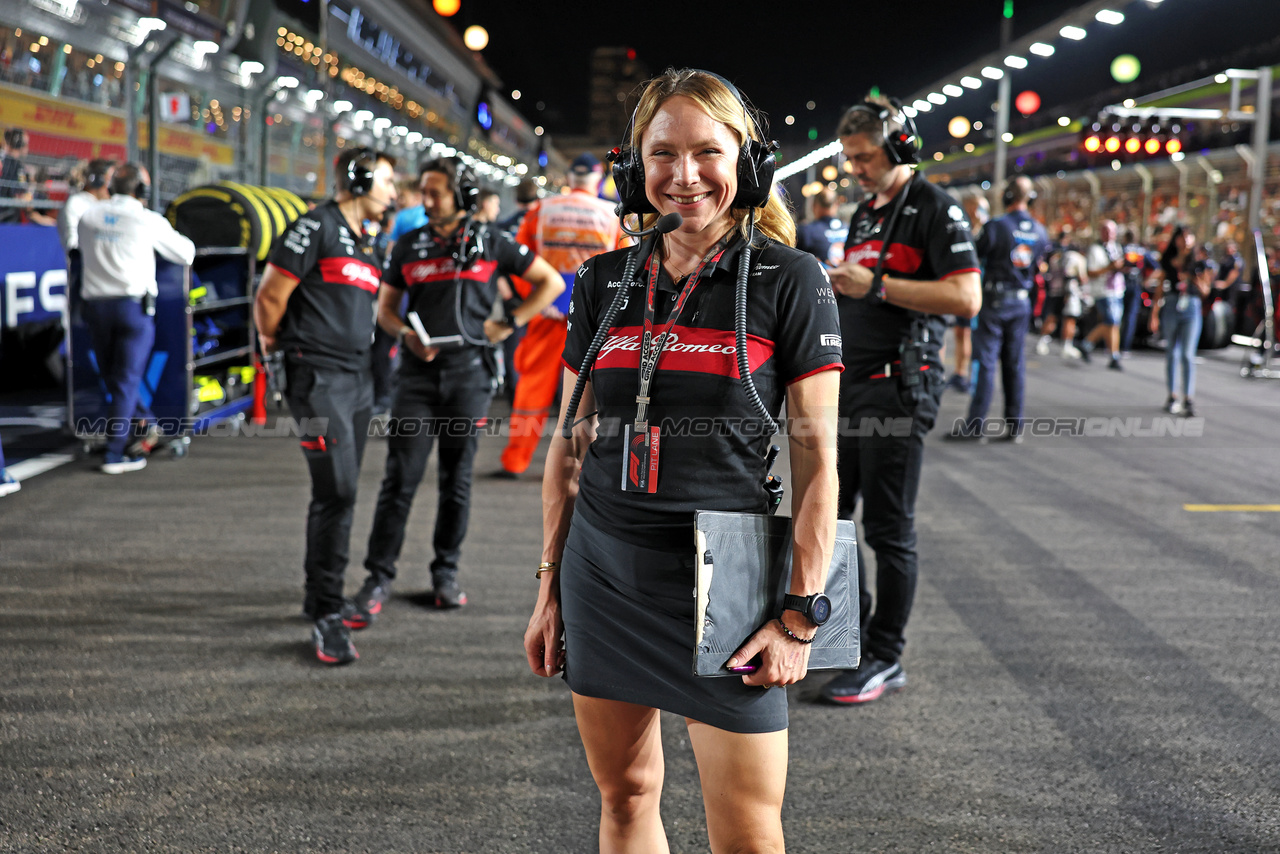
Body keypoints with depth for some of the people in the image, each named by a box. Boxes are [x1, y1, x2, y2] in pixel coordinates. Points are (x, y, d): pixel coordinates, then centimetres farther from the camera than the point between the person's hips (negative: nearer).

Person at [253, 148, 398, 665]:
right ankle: (326, 617, -5)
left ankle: (319, 597, 27)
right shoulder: (317, 227, -10)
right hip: (320, 377, -9)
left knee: (340, 492, 14)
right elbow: (269, 298, -8)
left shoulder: (366, 243, 18)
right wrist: (275, 345, 7)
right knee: (336, 492, -12)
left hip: (359, 377, 9)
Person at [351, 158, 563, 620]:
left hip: (468, 371, -1)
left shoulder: (490, 243, 3)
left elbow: (551, 282, 9)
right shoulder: (409, 246, 9)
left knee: (456, 478, 7)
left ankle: (446, 573, 20)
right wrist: (406, 334, -6)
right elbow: (385, 307, 15)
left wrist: (508, 324, 1)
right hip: (419, 372, 1)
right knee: (400, 477, -5)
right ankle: (378, 578, 0)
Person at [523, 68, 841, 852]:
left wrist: (800, 617, -10)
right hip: (602, 573, 4)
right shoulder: (604, 283, 6)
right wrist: (551, 586, 12)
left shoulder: (789, 281, -6)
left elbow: (818, 459, -7)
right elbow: (570, 444, 13)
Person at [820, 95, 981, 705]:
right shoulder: (865, 212, 19)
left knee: (888, 529, -3)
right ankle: (850, 626, 27)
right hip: (848, 385, 9)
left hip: (896, 390, -9)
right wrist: (837, 286, 9)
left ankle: (883, 660, 7)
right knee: (827, 513, 13)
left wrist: (876, 285, -19)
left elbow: (966, 297, -18)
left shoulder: (935, 208, -7)